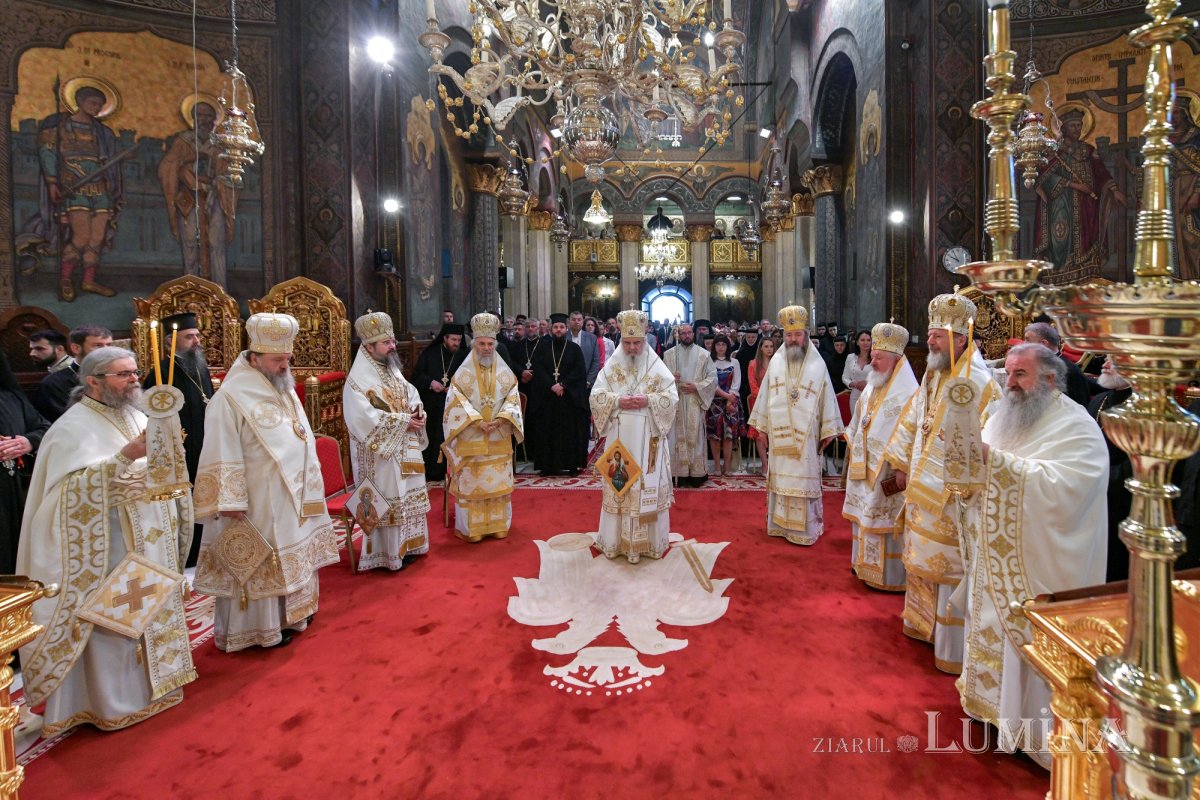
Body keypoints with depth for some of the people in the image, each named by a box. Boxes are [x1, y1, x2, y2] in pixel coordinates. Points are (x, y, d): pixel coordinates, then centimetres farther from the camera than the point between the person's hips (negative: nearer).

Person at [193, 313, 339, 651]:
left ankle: (294, 611, 33)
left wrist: (308, 481, 16)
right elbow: (223, 455, -18)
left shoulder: (285, 389, 9)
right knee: (261, 561, 4)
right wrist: (231, 502, -19)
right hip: (259, 500, -8)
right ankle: (262, 628, 18)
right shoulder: (231, 398, -17)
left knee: (296, 552, 18)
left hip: (294, 495, 8)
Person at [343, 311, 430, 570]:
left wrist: (417, 412, -9)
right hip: (380, 454, -8)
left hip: (404, 450, 8)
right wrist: (404, 421, -21)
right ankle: (386, 554, 13)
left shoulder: (394, 371, 10)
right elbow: (366, 418, -24)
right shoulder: (358, 380, -16)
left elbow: (412, 395, 14)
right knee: (385, 501, 1)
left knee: (407, 497, 15)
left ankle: (405, 546, 29)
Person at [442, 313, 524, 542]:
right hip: (470, 440, -2)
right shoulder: (463, 373, -1)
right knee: (470, 484, 0)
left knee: (499, 483, 7)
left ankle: (498, 524, 19)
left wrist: (499, 419, -15)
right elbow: (457, 401, -7)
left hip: (499, 440, 2)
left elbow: (512, 399, 2)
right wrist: (477, 422, -18)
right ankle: (471, 527, 11)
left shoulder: (505, 372, 6)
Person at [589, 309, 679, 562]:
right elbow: (595, 396, 1)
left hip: (648, 439, -1)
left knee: (649, 486, 2)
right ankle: (616, 539, 17)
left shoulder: (657, 367, 1)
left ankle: (650, 540, 14)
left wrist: (648, 400, -18)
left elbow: (672, 398, -3)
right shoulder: (611, 366, 6)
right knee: (618, 485, 6)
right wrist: (618, 401, -15)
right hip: (619, 439, 1)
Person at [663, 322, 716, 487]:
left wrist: (696, 387, -12)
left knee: (695, 437, 1)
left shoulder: (703, 354, 3)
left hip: (695, 404, -1)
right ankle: (680, 472, 8)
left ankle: (697, 473, 7)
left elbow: (713, 377, 1)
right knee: (677, 437, 1)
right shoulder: (669, 354, 7)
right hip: (675, 403, 1)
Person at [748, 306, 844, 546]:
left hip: (806, 436, -2)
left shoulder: (818, 365, -1)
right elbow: (765, 396, 9)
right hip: (779, 435, 2)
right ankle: (780, 523, 18)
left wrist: (828, 432, -2)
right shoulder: (775, 363, 6)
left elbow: (827, 399, 0)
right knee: (781, 478, 8)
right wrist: (762, 427, 7)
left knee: (804, 479, 2)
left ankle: (805, 528, 11)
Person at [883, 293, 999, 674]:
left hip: (953, 497, -8)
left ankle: (953, 647, 14)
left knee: (950, 568, 1)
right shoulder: (933, 376, 8)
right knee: (923, 557, 19)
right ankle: (925, 622, 37)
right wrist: (903, 466, 15)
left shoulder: (979, 384, -18)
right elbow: (912, 420, 16)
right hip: (923, 490, 8)